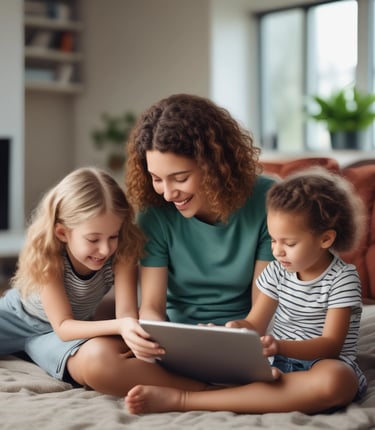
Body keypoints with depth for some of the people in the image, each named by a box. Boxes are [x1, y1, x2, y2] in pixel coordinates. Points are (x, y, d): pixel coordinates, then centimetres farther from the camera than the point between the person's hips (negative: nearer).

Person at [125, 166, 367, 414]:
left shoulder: (342, 279, -6)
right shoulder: (277, 272, 8)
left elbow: (331, 345, -14)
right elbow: (254, 326, 6)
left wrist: (280, 346, -32)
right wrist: (234, 329, -19)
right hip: (277, 366, 4)